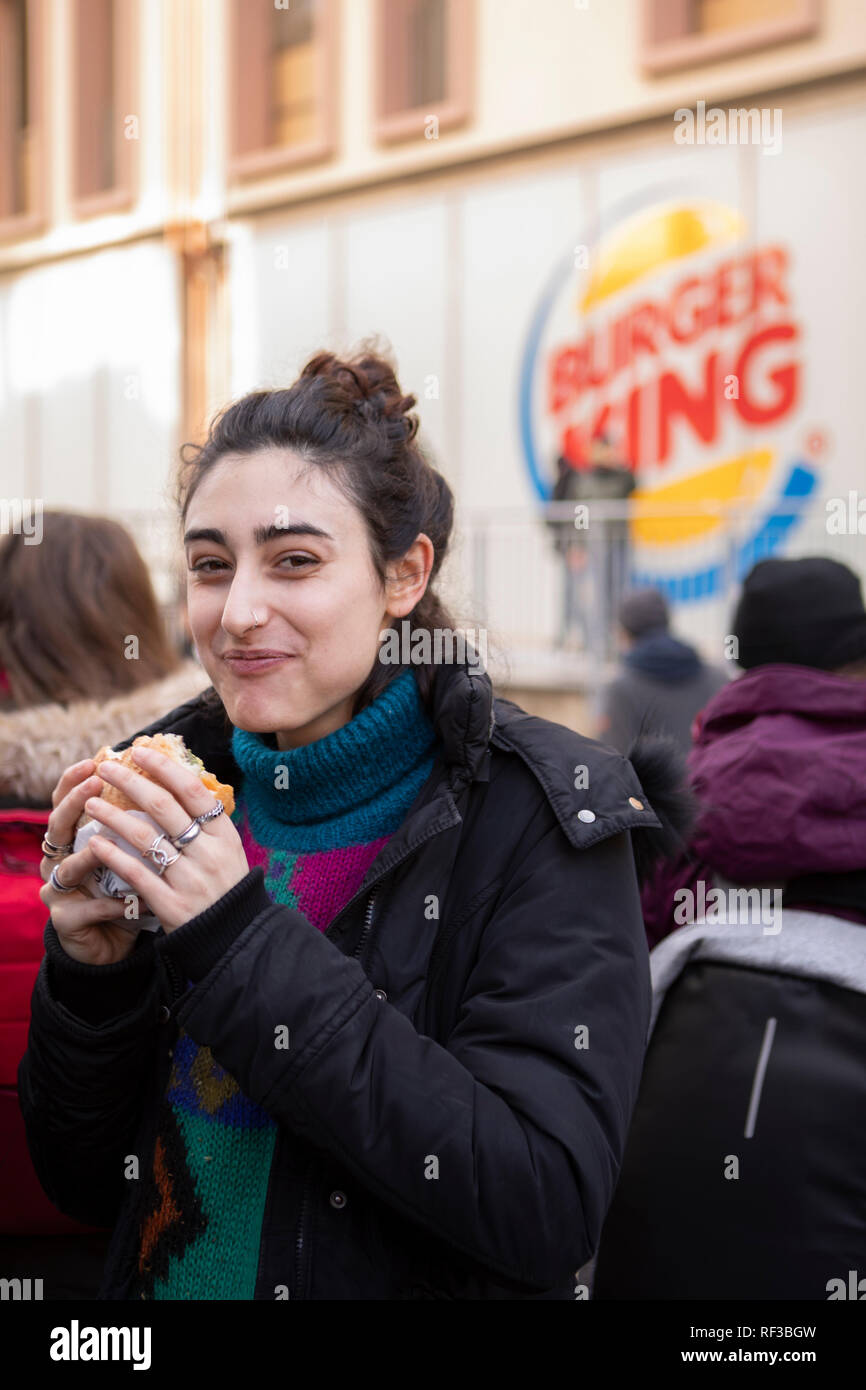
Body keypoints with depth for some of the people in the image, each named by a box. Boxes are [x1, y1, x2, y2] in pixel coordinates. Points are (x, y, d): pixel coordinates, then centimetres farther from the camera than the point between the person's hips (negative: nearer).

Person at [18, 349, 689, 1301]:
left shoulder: (537, 816, -17)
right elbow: (86, 1186, -1)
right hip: (162, 1281, 4)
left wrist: (241, 942, -30)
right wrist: (91, 977, -20)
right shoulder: (176, 789, -6)